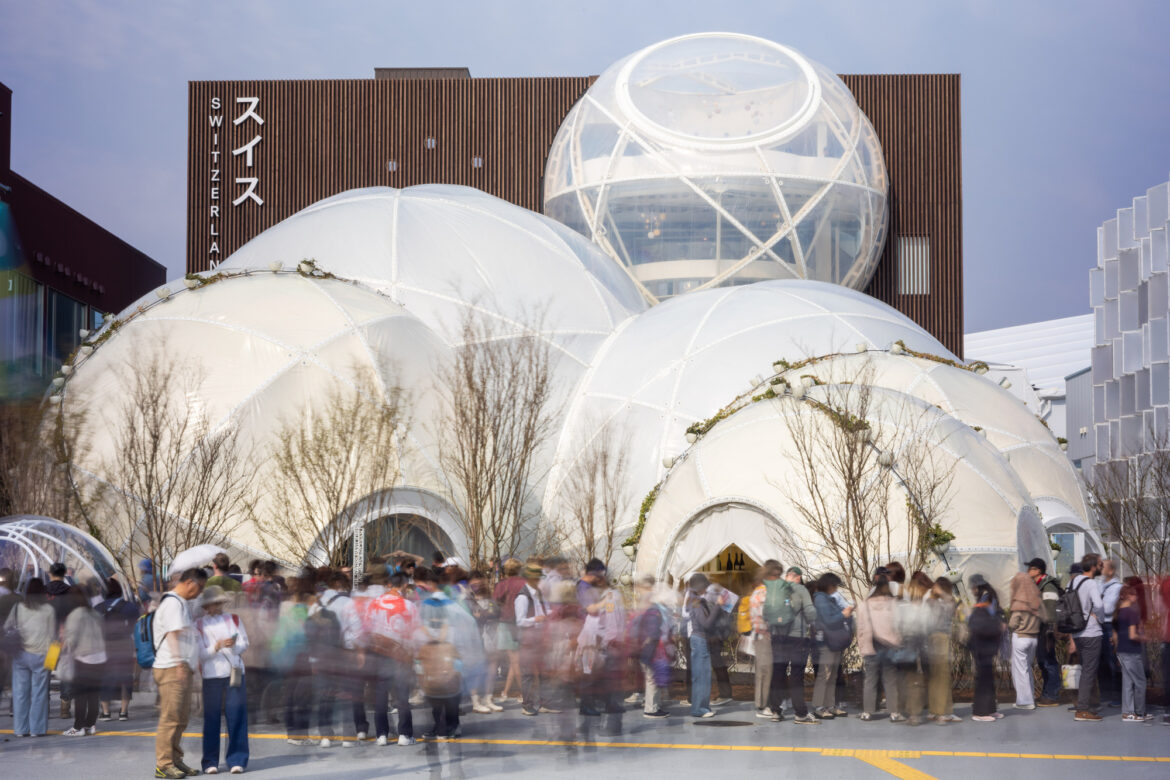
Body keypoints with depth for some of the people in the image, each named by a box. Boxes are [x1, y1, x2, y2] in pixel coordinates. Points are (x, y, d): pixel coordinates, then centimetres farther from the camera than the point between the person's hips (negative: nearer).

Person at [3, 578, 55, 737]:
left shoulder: (18, 608, 1)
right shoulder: (48, 610, -3)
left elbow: (6, 628, 6)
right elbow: (52, 635, 1)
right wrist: (51, 655, 10)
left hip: (21, 654, 2)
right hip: (40, 655, -2)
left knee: (20, 692, 7)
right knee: (39, 693, 4)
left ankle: (21, 729, 10)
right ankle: (36, 729, 4)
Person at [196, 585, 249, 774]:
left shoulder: (234, 619, 13)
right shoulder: (199, 625, 5)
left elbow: (244, 643, 9)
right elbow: (200, 654, -2)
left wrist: (234, 645, -12)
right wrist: (217, 647, -18)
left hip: (234, 672, 2)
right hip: (211, 675, -2)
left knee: (236, 716, -4)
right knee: (211, 718, -2)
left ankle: (237, 760, 0)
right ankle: (210, 762, 4)